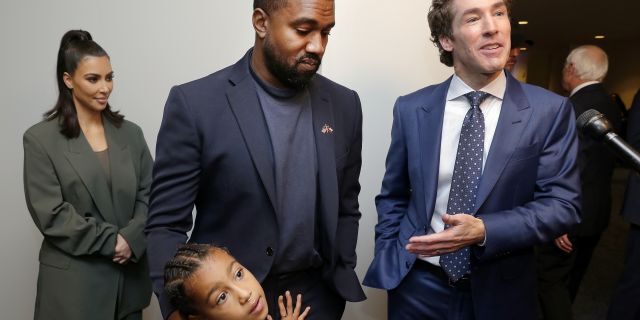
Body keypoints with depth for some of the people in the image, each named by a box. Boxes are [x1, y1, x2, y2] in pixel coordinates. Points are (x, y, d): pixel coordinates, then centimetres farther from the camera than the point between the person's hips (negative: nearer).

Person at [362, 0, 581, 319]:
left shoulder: (550, 111, -8)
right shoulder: (410, 108, -4)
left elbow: (562, 204, -8)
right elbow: (392, 196, 4)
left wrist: (485, 231, -22)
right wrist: (388, 262, -3)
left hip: (500, 291, 0)